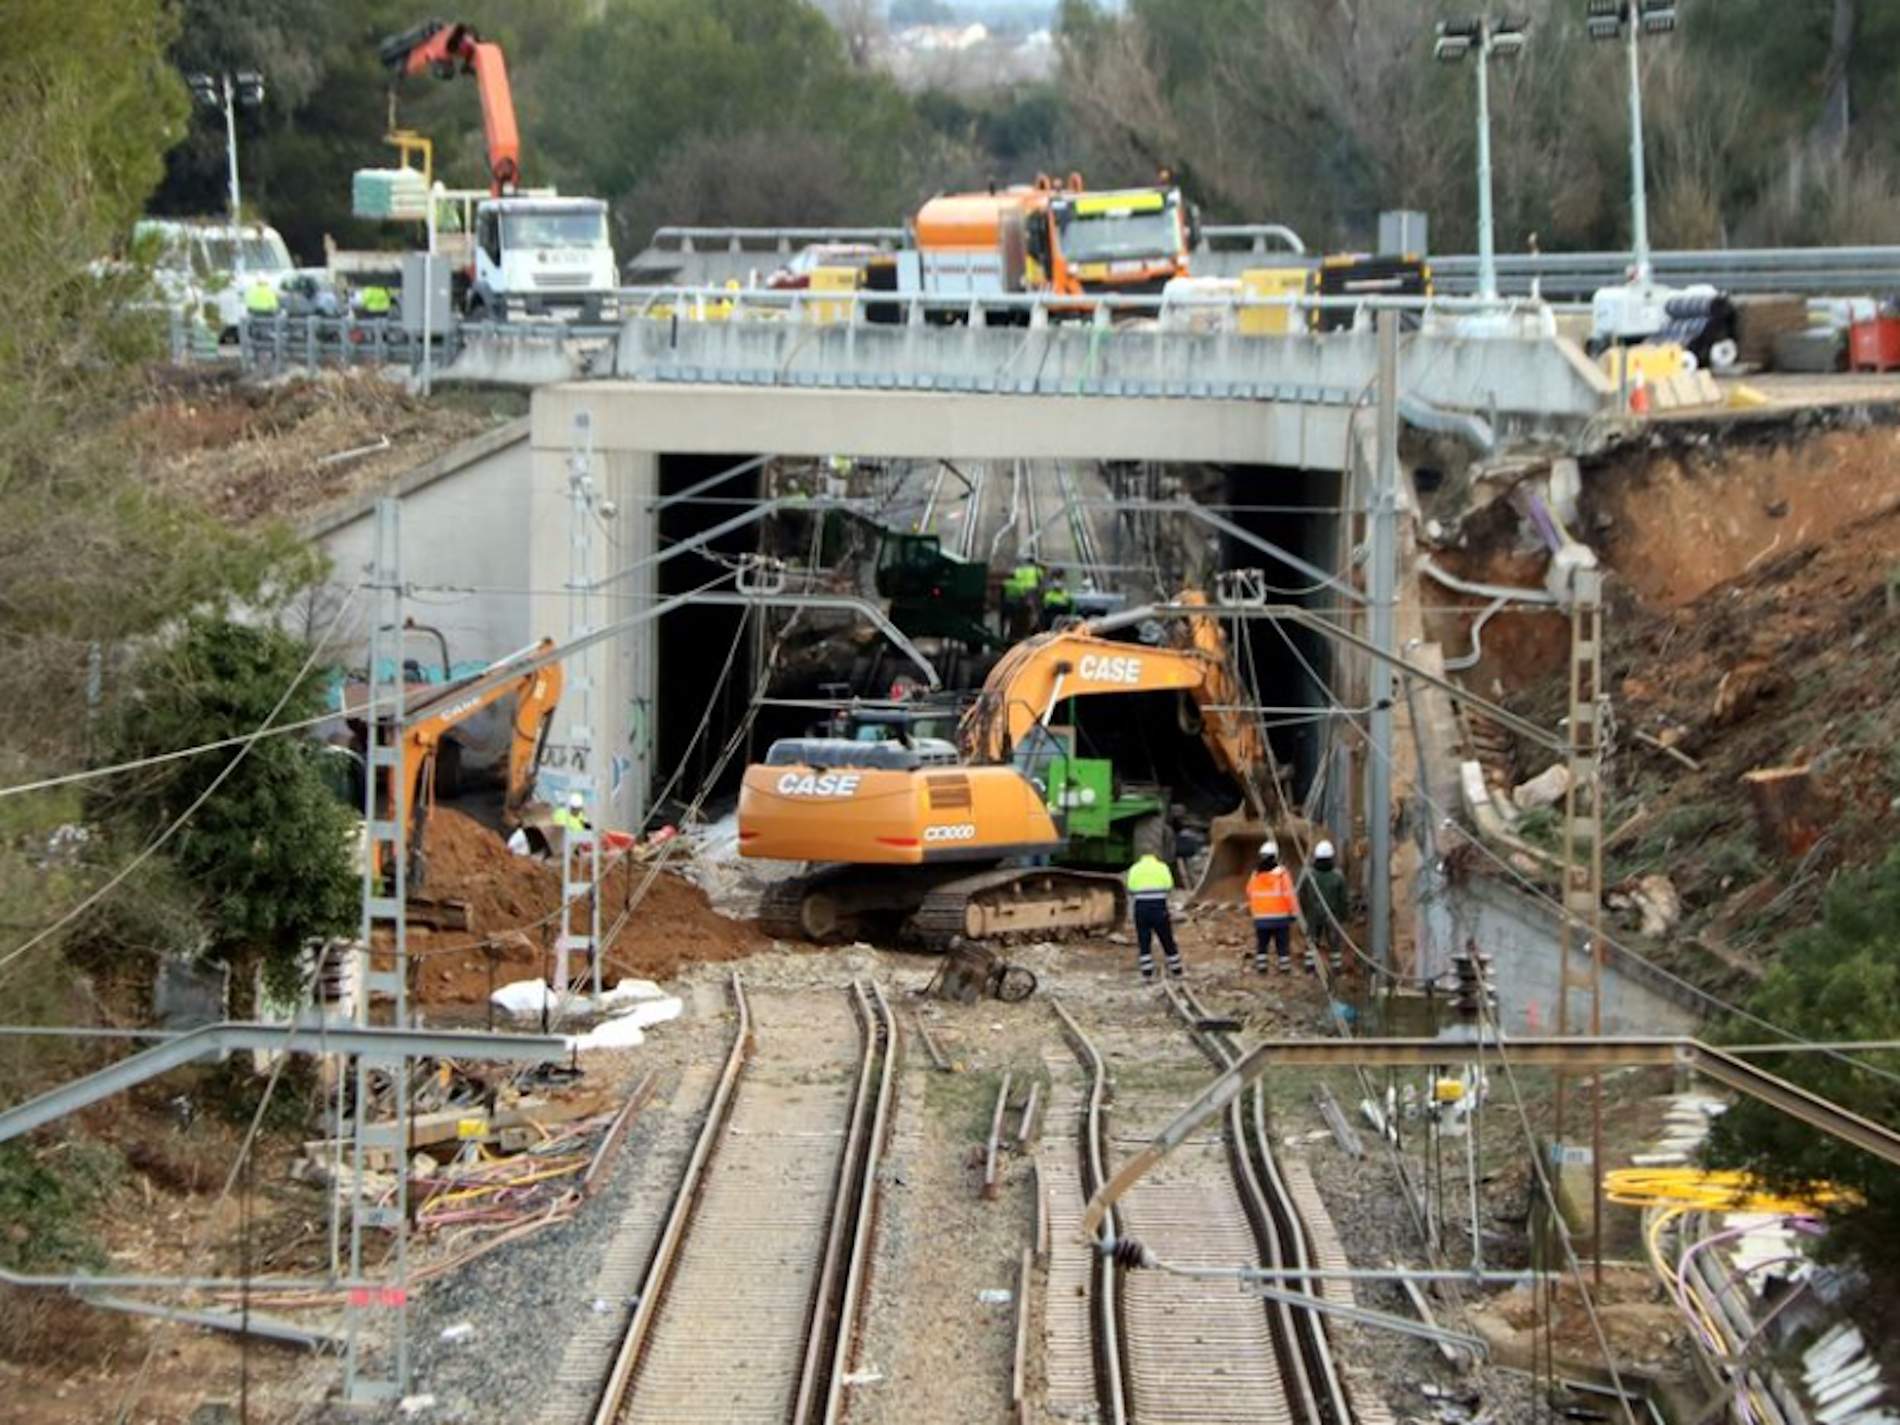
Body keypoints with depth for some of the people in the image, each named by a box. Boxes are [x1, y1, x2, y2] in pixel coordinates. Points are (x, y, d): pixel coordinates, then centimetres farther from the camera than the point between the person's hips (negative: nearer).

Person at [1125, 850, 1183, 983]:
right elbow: (1169, 887, -3)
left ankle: (1147, 975, -1)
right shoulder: (1162, 867, 7)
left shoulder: (1135, 869, 9)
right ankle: (1176, 972, 19)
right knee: (1167, 941, 10)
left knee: (1143, 943, 5)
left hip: (1141, 907, 0)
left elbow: (1131, 891, -1)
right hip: (1160, 907, 0)